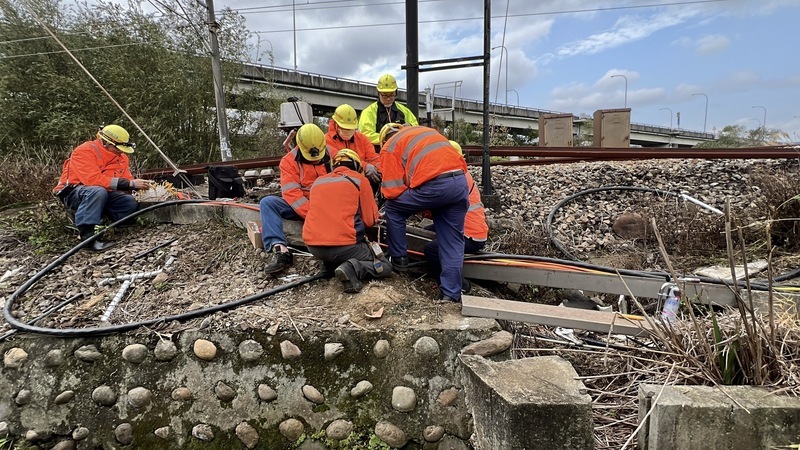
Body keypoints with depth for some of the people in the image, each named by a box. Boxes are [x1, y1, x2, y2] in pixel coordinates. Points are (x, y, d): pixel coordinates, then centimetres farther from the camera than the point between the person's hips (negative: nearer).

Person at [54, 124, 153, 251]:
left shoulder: (121, 157, 3)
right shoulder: (85, 151, -18)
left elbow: (127, 179, 2)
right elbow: (93, 179, -31)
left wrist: (139, 185, -21)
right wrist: (129, 184, -34)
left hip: (103, 194, 6)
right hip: (73, 192, -6)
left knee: (132, 202, -19)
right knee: (98, 191, -39)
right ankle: (86, 235, -37)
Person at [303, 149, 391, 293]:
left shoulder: (317, 182, 16)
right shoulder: (360, 180, 3)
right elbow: (371, 220, 2)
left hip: (313, 246, 6)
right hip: (343, 246, -6)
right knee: (385, 267, 12)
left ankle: (331, 265, 9)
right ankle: (353, 268, -13)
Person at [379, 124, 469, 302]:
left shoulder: (390, 147, 15)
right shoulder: (428, 131, 33)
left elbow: (393, 191, 6)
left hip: (434, 185, -5)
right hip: (460, 182, 6)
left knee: (393, 208, 20)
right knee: (453, 241, 13)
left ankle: (398, 259, 25)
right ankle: (451, 293, 14)